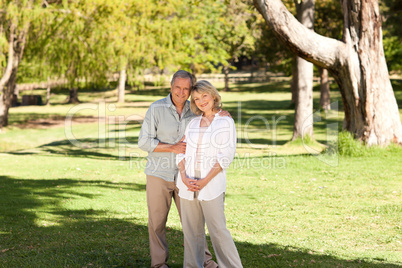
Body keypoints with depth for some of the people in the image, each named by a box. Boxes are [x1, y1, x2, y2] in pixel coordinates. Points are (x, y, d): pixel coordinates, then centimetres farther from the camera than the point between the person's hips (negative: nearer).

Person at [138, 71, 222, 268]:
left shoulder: (192, 110, 1)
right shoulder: (157, 109, -12)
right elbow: (144, 142, -13)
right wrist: (172, 148, -22)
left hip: (184, 175, 3)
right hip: (159, 173, -3)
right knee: (157, 220, 7)